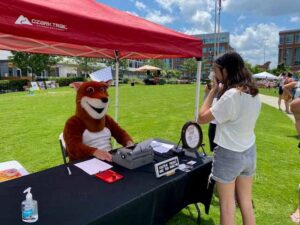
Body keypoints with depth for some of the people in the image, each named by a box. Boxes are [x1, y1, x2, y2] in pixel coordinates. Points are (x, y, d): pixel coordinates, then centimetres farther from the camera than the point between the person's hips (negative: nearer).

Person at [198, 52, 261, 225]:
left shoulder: (231, 95, -23)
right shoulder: (254, 93, 2)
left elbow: (202, 118, -17)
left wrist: (213, 90, -11)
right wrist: (220, 91, 3)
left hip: (229, 154, -8)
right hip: (249, 152, 8)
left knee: (227, 207, 10)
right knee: (246, 203, 20)